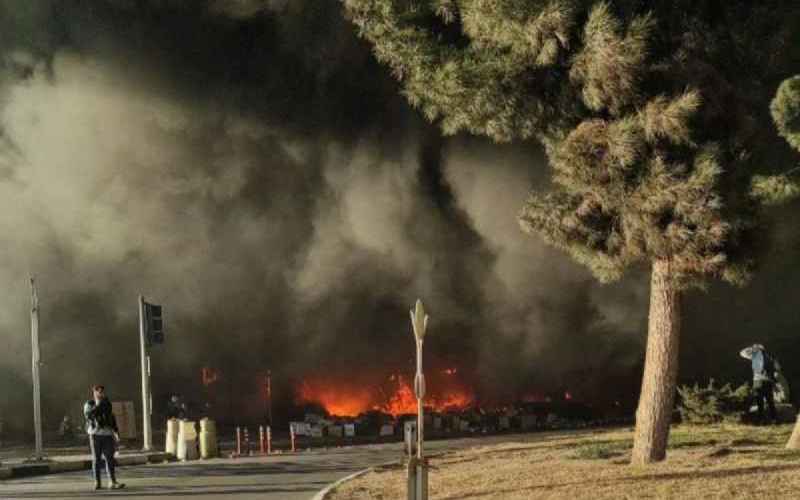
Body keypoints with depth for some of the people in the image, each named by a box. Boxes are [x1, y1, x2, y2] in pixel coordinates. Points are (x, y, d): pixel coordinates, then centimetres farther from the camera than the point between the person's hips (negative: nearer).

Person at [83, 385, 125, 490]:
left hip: (107, 435, 3)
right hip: (95, 434, -3)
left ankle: (113, 482, -10)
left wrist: (116, 432, 13)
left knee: (110, 458, -5)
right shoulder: (89, 404, 0)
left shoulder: (107, 404, 13)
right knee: (96, 459, 2)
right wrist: (98, 405, -22)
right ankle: (97, 482, 10)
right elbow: (88, 415, -19)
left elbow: (112, 418, 20)